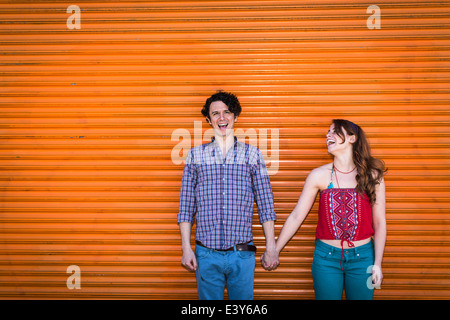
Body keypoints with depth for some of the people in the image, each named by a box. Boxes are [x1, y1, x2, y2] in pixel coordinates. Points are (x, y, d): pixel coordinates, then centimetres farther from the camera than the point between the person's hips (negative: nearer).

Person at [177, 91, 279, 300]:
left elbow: (265, 205, 5)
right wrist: (186, 248, -1)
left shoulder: (252, 154, 5)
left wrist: (271, 248, 1)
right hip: (206, 253, 0)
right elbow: (186, 207, 5)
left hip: (242, 254, 0)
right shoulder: (196, 155, 6)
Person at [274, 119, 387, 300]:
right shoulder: (319, 175, -4)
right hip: (326, 257, 0)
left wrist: (377, 264, -2)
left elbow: (379, 223, 1)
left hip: (362, 257, 1)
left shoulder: (372, 176, -2)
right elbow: (296, 217, -1)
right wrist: (274, 251, -1)